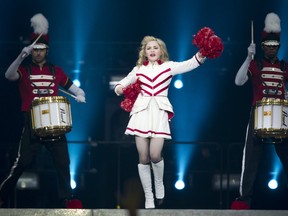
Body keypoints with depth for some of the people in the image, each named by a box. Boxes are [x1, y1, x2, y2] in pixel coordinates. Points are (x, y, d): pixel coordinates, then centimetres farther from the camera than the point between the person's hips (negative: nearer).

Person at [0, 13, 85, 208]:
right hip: (32, 123, -3)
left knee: (63, 163, -3)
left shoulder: (56, 71, 12)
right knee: (22, 163, -6)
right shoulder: (24, 70, 2)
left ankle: (66, 200, 3)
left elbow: (74, 89, 18)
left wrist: (80, 95, -7)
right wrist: (21, 56, -35)